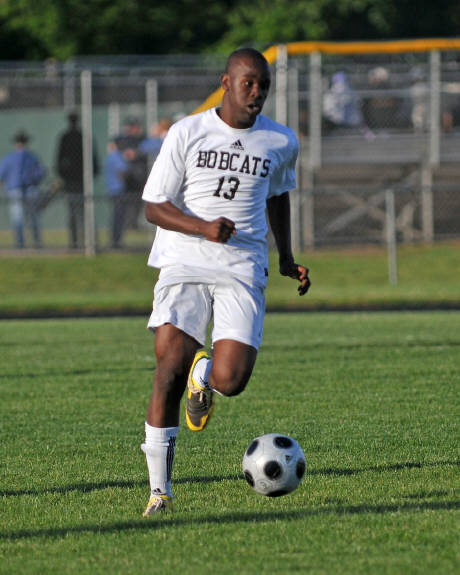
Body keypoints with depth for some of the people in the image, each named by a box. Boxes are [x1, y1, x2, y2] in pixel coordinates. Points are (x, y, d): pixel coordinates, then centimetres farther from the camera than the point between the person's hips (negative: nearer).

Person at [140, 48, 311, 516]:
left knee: (230, 381, -17)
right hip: (184, 263, -2)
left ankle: (204, 377, 24)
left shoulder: (281, 143, 8)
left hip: (243, 271, 2)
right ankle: (159, 490, -4)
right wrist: (204, 228, -18)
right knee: (170, 366, -17)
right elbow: (154, 207, -2)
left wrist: (286, 258, 25)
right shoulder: (186, 134, -1)